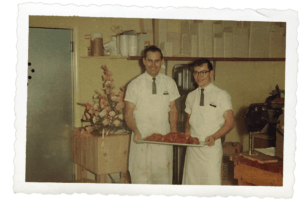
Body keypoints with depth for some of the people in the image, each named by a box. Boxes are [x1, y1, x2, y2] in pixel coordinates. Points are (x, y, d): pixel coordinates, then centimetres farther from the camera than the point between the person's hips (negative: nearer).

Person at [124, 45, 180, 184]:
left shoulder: (169, 83, 7)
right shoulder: (134, 85, -2)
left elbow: (173, 109, 10)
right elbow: (129, 114, -2)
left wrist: (174, 131, -6)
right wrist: (136, 131, -20)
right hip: (141, 139, -2)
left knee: (164, 175, 8)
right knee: (141, 176, 0)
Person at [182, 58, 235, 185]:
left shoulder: (221, 95, -1)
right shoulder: (191, 96, 13)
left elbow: (230, 122, -4)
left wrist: (214, 137, -19)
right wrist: (187, 134, 0)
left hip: (212, 146, -4)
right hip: (192, 146, 4)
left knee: (212, 181, -7)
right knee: (191, 180, 5)